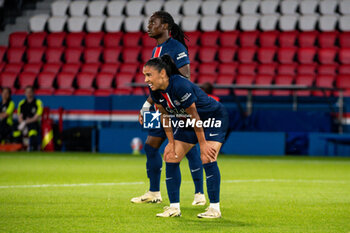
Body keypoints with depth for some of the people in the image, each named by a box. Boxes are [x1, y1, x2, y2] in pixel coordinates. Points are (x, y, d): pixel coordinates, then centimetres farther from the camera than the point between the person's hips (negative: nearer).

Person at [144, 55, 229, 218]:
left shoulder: (180, 85, -35)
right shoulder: (156, 90, -13)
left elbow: (194, 116, -29)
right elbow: (165, 115, 2)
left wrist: (203, 144, -23)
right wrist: (171, 142, -1)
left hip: (214, 118, -8)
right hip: (187, 122, 8)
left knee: (207, 159, -21)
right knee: (171, 158, -1)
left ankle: (215, 208, -12)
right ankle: (174, 207, 5)